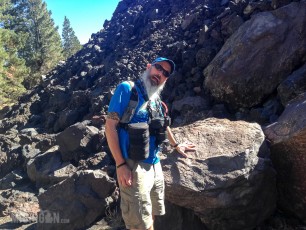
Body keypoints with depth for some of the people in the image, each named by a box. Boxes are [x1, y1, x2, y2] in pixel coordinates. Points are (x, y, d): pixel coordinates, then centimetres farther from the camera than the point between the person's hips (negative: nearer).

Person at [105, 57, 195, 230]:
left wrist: (175, 145, 42)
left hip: (155, 165, 7)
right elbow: (110, 126, -12)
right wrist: (121, 164, -19)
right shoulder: (127, 89, -7)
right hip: (133, 166, -7)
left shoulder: (156, 100, 13)